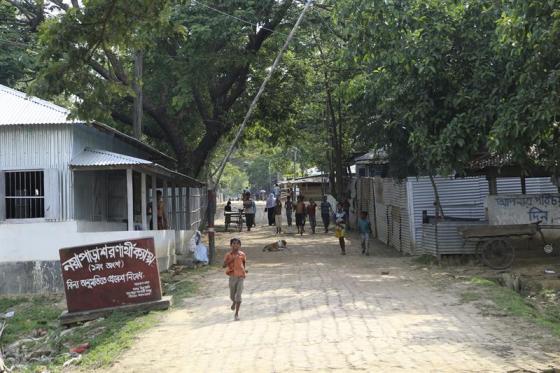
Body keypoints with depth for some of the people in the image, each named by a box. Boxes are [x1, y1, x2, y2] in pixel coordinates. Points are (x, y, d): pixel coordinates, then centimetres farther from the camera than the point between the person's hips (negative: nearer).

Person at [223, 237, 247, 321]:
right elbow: (224, 265, -13)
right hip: (232, 277, 1)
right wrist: (231, 259, -22)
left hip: (241, 277, -1)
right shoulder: (228, 255, -3)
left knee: (238, 295, -11)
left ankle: (236, 314, -4)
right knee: (232, 296, 13)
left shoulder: (242, 254, 0)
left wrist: (245, 269, 2)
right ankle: (234, 302, 50)